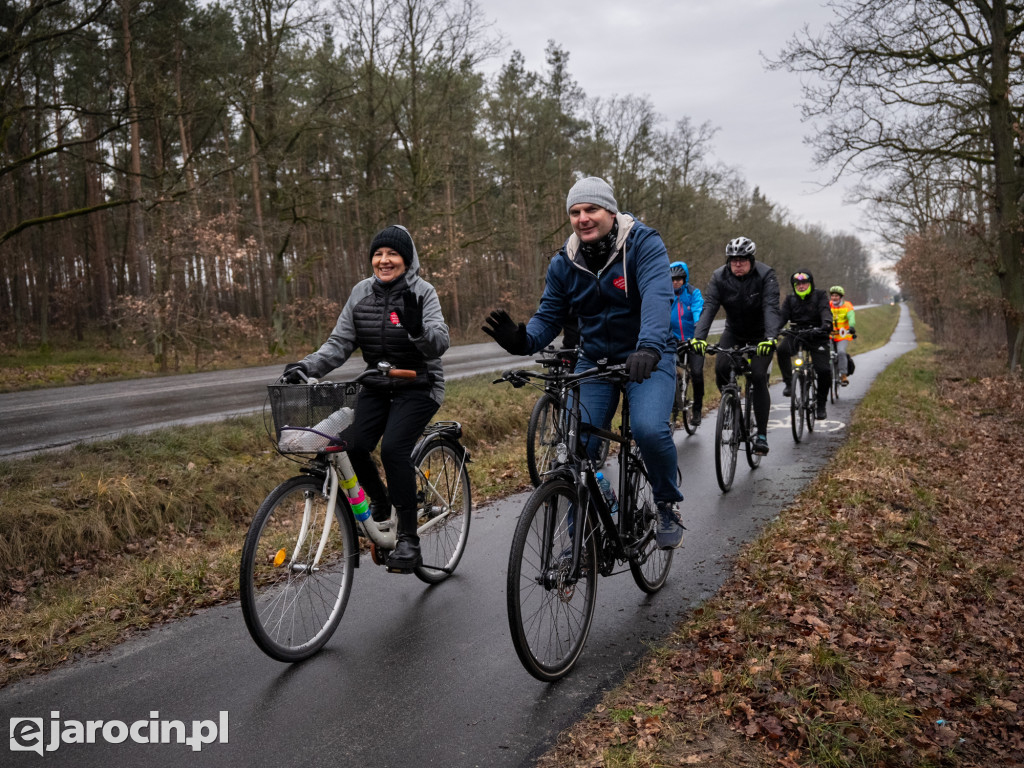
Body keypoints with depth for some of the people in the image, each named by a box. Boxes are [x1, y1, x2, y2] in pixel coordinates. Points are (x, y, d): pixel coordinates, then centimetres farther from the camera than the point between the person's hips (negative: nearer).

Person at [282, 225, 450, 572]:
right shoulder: (361, 292, 3)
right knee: (352, 445, -16)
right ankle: (380, 502, 16)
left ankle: (409, 539, -14)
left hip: (418, 387, -4)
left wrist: (416, 327, -40)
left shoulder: (422, 292, -9)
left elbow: (439, 344, -20)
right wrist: (308, 366, -14)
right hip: (376, 387, 4)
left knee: (393, 447, -25)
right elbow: (340, 343, 2)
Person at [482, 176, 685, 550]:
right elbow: (549, 315, 0)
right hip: (595, 360, 4)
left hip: (646, 358, -4)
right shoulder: (564, 262, -1)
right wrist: (523, 340, -24)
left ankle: (667, 505, 3)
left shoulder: (643, 243, -15)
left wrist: (649, 348, -49)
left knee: (650, 430, -28)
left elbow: (657, 297, -30)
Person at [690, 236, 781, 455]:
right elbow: (708, 307, -26)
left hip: (760, 335, -2)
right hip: (734, 332, 3)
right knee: (721, 368, -22)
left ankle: (762, 435, -11)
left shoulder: (766, 275, -21)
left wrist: (770, 338, -50)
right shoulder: (719, 277, -15)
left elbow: (771, 308, -33)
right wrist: (698, 337, -42)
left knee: (758, 377, -19)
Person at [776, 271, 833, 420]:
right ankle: (788, 382, -17)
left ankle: (821, 405, 6)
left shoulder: (820, 295, 2)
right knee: (782, 349, -33)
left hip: (816, 336, -1)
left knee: (824, 371, -12)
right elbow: (783, 316, -3)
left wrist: (827, 323, -38)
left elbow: (825, 311, -16)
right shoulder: (790, 299, 9)